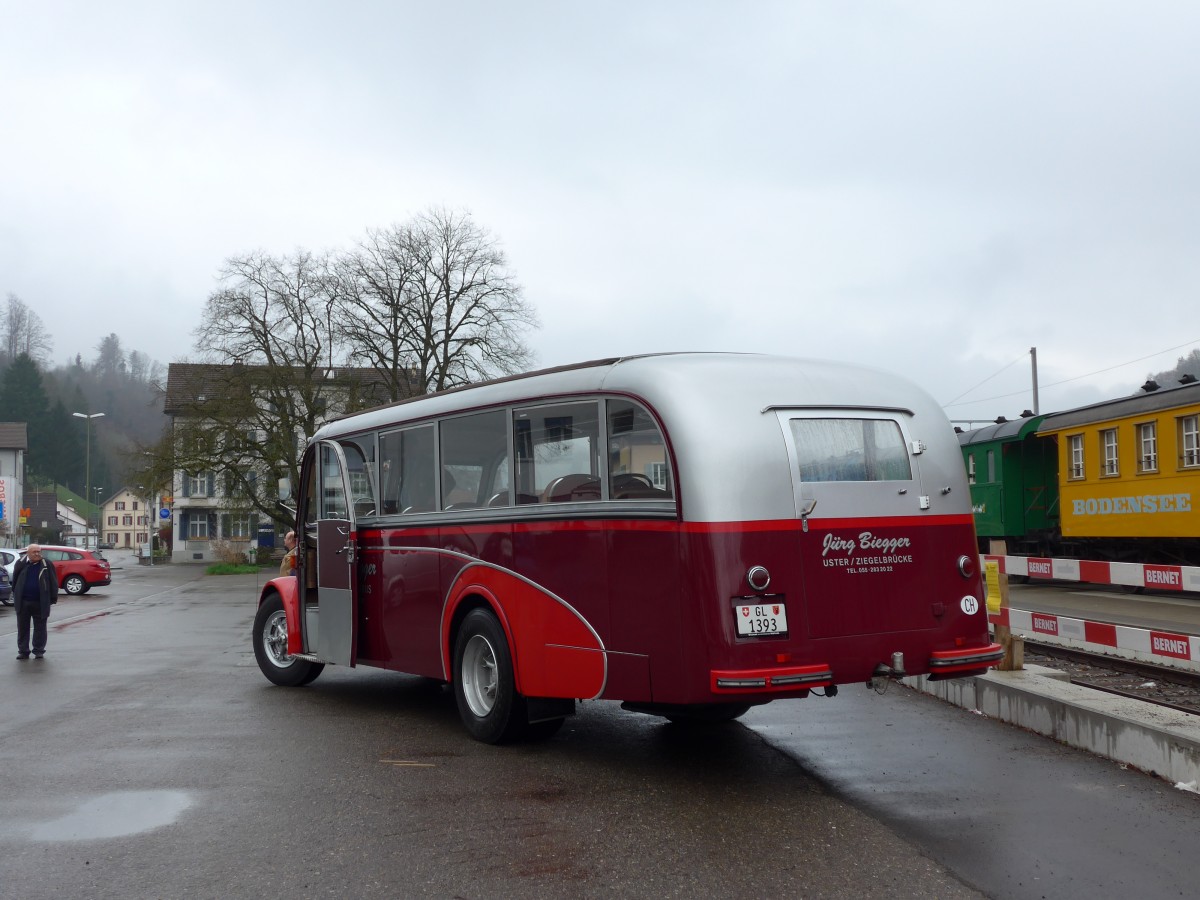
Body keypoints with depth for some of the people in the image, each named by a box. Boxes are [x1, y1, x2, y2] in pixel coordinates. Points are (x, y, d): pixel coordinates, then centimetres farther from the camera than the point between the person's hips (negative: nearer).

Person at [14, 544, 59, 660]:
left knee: (40, 628, 3)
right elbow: (15, 580, 12)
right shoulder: (21, 564, 5)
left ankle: (39, 651, 11)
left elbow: (53, 582, 0)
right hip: (23, 602, 2)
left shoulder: (46, 565, -1)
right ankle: (23, 651, 14)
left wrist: (53, 598, -3)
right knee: (22, 628, 7)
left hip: (40, 603, -2)